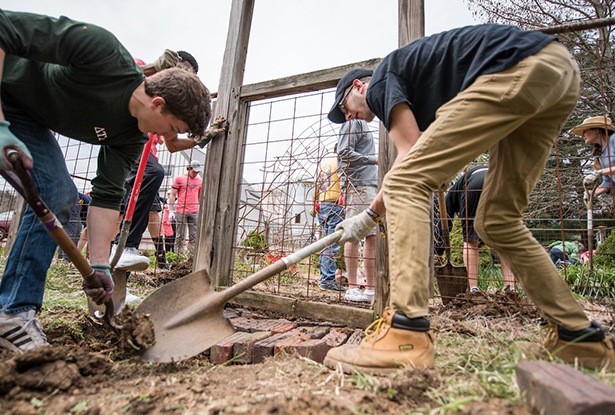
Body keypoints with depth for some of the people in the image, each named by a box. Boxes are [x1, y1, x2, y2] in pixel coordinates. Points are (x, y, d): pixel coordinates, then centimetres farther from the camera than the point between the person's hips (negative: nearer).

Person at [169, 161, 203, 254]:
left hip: (195, 212, 3)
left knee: (194, 237, -1)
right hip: (181, 212, -3)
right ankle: (178, 256, 4)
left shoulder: (200, 181, 15)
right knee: (180, 236, -2)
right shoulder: (179, 178, 5)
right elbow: (172, 195, 4)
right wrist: (171, 211, -2)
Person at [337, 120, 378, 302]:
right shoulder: (354, 121, 1)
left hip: (370, 184, 9)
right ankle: (352, 288, -3)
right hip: (357, 184, -9)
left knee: (373, 235, 4)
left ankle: (371, 288, 9)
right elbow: (345, 152, -12)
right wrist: (374, 159, -16)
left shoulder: (362, 123, 28)